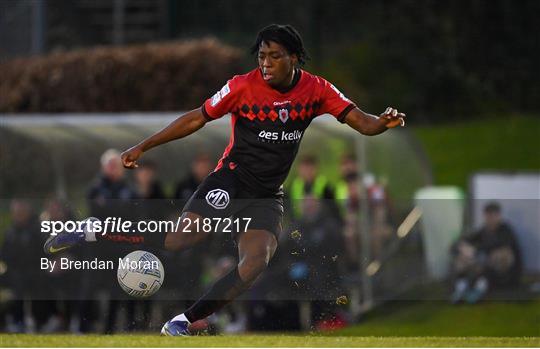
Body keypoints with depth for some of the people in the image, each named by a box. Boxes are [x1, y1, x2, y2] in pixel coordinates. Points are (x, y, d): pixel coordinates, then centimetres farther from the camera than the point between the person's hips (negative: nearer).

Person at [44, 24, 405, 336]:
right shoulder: (243, 86, -10)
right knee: (179, 238, -22)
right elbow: (197, 119, -3)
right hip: (230, 181, -3)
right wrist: (143, 147, -4)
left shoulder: (316, 89, -3)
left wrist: (382, 123, -30)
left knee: (257, 261, -21)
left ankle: (183, 321, -14)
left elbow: (361, 121, -6)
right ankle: (94, 235, -10)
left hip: (268, 196, 3)